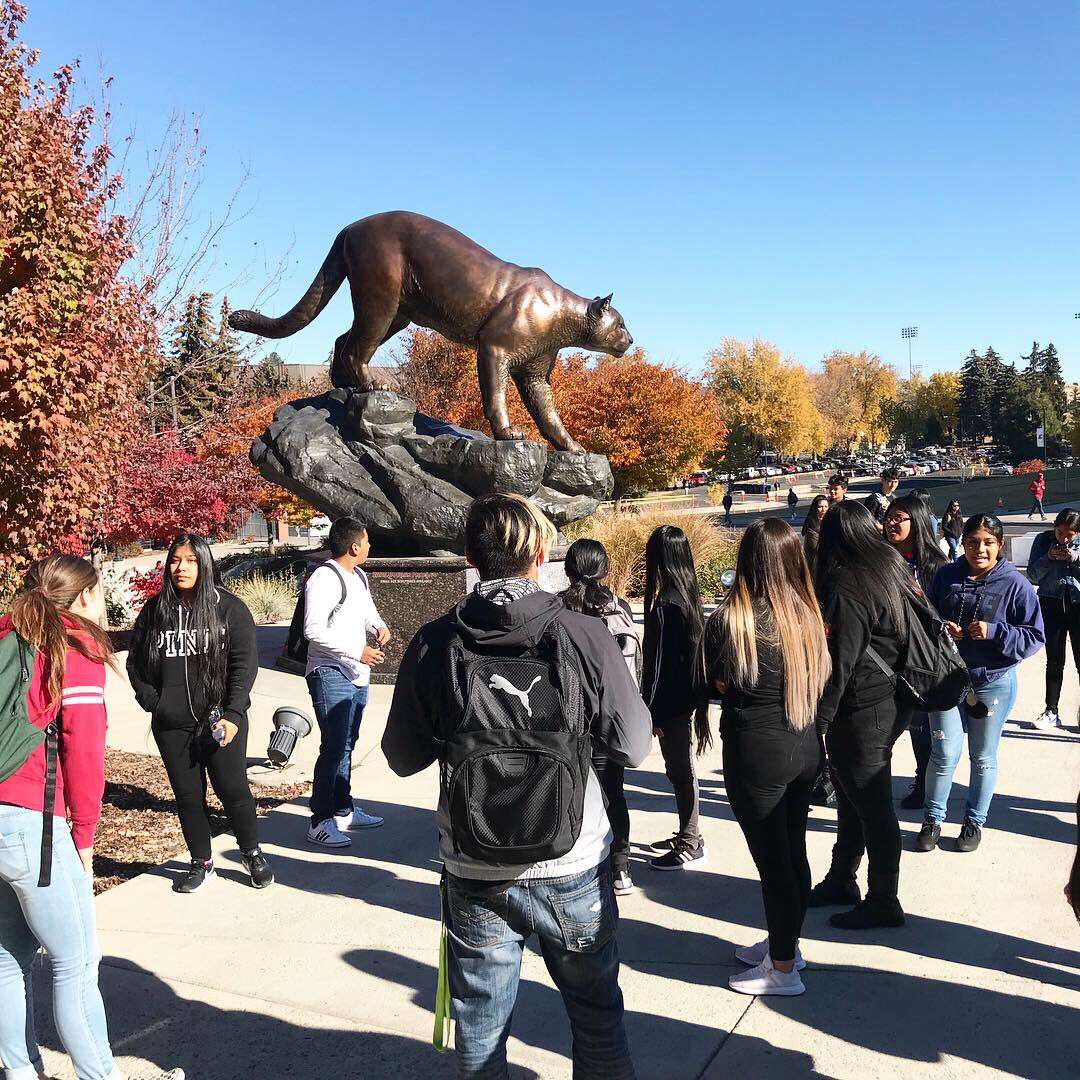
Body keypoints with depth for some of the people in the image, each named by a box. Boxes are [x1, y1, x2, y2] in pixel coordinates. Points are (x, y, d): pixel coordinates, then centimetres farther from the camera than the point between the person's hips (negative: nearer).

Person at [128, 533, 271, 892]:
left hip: (221, 719, -3)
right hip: (171, 726, 3)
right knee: (187, 794, 9)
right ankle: (201, 863, 26)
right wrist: (152, 702, -1)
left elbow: (244, 664, -7)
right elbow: (136, 662, 11)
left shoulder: (230, 608, -4)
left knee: (233, 789, 0)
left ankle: (252, 853, 23)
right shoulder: (154, 610, 3)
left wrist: (233, 715, -14)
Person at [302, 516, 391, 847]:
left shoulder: (359, 576, 11)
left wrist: (379, 626, 4)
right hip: (331, 675, -9)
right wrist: (357, 651, -23)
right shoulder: (323, 579, -18)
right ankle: (320, 823, -1)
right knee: (333, 748, -9)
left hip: (357, 675, 9)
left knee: (346, 746, 18)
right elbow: (313, 630, -24)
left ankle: (344, 810, 30)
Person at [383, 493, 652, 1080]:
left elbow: (403, 757, -1)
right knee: (596, 1013, 20)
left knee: (480, 1024, 18)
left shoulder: (434, 643, -9)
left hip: (473, 872, 1)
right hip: (573, 869, -1)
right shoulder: (583, 635, -14)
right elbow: (632, 746, -8)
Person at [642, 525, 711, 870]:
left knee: (680, 771, 1)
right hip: (687, 696, 9)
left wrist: (649, 709, -14)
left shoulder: (664, 606, -21)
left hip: (670, 700, -9)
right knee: (682, 768, 19)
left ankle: (690, 846, 12)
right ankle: (688, 835, 31)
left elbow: (660, 662, -20)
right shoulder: (688, 596, 5)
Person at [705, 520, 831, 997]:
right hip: (805, 746, 6)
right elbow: (820, 679, 7)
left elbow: (721, 683, -3)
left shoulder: (730, 618, -18)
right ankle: (785, 942, 36)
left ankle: (783, 967, 20)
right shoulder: (807, 612, -3)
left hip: (757, 751, -6)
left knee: (771, 859, 6)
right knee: (793, 850, 19)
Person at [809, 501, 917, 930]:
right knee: (855, 797, 19)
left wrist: (820, 718, -15)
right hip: (892, 702, 9)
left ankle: (883, 902, 14)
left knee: (871, 805, 2)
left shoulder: (845, 586, -18)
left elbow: (840, 661, -20)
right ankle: (841, 880, 33)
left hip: (861, 709, -9)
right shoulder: (894, 569, 7)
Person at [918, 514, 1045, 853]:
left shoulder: (1015, 584, -8)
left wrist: (995, 632, -22)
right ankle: (932, 819, 17)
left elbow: (1034, 637, -7)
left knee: (983, 757, 12)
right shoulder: (945, 576, -1)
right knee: (945, 753, -1)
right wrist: (939, 629, -11)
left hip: (993, 682, -1)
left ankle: (974, 822, 29)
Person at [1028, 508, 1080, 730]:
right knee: (1054, 661, 10)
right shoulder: (1043, 540, -2)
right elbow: (1033, 575, -2)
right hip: (1051, 605, 1)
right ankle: (1051, 711, 19)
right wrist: (1048, 558, -17)